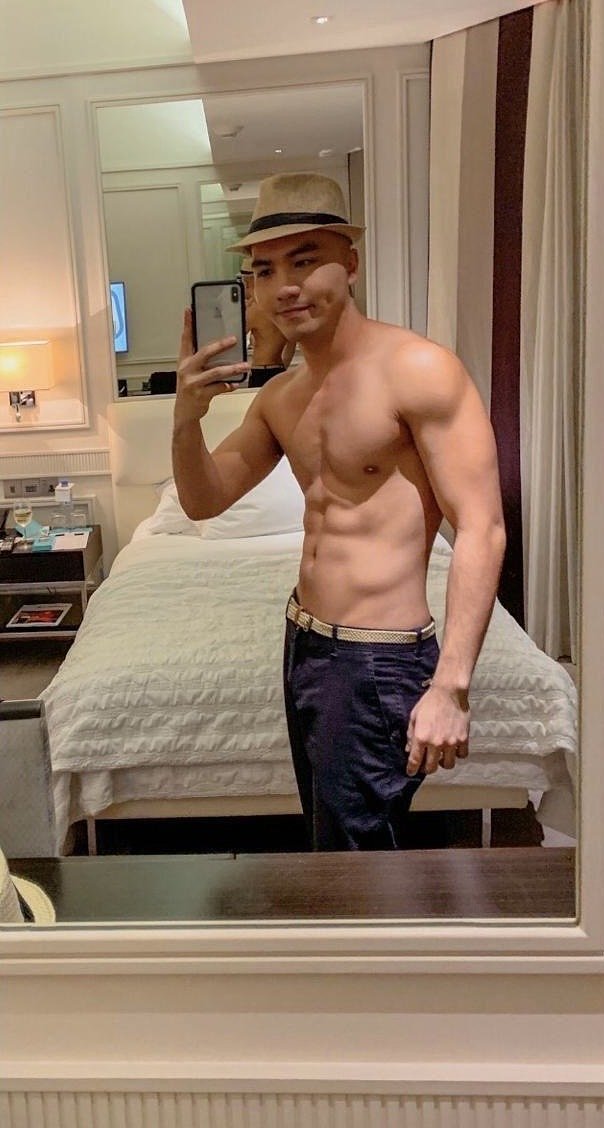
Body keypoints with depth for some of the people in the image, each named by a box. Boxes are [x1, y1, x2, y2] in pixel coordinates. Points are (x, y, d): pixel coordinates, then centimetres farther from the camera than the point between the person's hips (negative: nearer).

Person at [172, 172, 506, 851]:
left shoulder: (418, 370, -16)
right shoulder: (280, 396, 8)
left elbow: (481, 531, -20)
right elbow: (204, 500, 12)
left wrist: (449, 687, -24)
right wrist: (186, 418, -9)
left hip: (381, 660, -8)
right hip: (304, 643, 8)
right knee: (329, 834, 22)